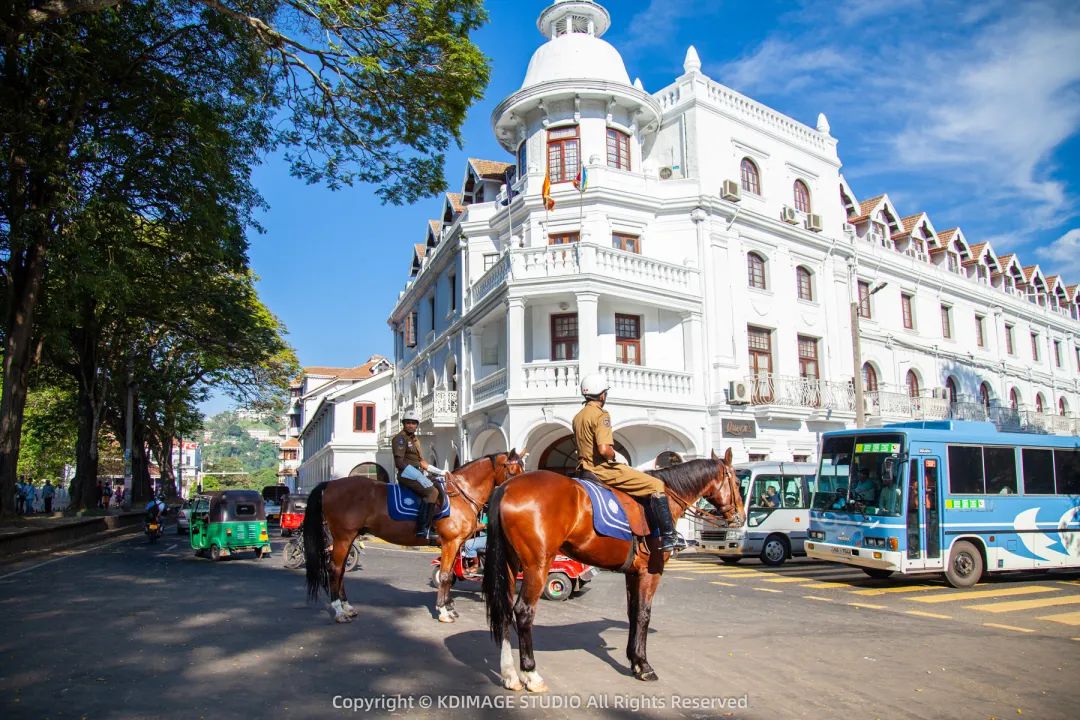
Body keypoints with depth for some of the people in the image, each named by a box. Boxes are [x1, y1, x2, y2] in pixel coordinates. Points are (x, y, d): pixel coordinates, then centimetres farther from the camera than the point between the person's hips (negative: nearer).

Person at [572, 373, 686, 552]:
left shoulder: (578, 417, 14)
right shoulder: (600, 415, -15)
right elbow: (604, 449, -28)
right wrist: (613, 455, -7)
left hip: (585, 469, 10)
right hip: (602, 469, -10)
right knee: (656, 485, -8)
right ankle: (668, 536, -8)